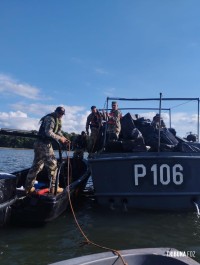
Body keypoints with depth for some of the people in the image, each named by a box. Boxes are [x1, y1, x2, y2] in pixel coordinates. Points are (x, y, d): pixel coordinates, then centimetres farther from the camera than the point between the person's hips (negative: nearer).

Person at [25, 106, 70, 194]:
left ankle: (28, 187, 20)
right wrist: (60, 138, -19)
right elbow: (48, 132, -24)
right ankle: (53, 188, 1)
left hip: (40, 144, 10)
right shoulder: (50, 118, -13)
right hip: (44, 144, -10)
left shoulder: (57, 120, 18)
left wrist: (63, 138, 3)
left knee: (37, 165, 13)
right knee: (52, 165, -5)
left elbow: (58, 132, 19)